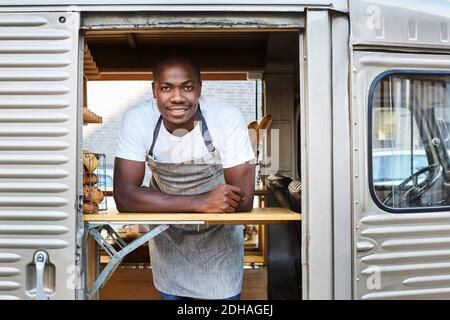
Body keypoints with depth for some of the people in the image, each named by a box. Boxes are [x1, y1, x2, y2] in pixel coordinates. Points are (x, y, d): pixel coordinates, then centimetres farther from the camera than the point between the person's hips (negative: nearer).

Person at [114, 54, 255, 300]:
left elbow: (243, 201, -27)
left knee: (226, 297, 14)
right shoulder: (137, 119, -22)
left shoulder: (228, 119, -26)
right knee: (170, 296, 20)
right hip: (167, 236, 1)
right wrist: (201, 202, -38)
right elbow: (124, 197, -29)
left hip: (219, 235, -1)